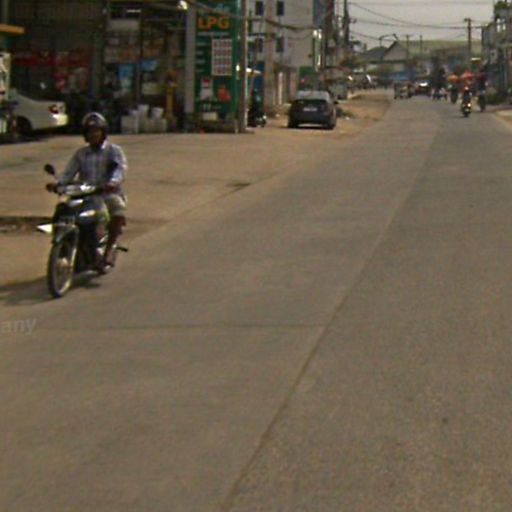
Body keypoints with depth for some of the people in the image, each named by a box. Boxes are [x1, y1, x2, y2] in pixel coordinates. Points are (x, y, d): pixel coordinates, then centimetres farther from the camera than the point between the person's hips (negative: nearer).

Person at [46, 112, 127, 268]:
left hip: (108, 193, -3)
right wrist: (58, 183, -16)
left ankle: (109, 248, -22)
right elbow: (70, 172, 6)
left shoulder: (114, 151, 7)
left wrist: (114, 182, -34)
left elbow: (121, 168, -11)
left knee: (118, 209, -35)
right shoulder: (80, 154, 18)